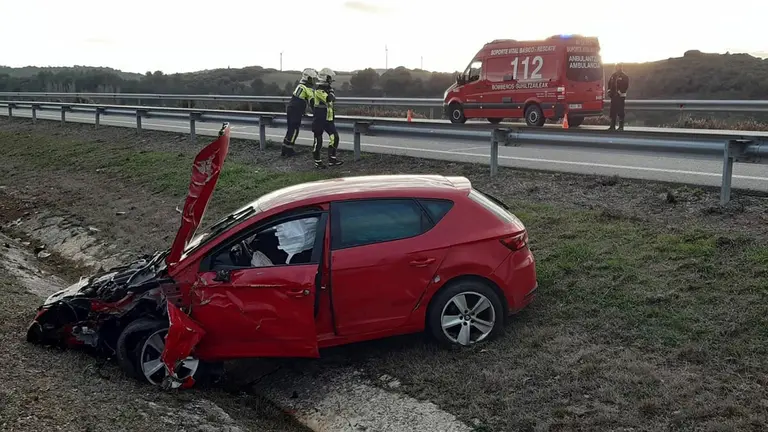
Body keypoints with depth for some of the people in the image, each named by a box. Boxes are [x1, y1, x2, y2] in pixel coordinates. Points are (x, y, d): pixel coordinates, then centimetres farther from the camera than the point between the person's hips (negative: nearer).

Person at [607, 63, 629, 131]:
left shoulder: (625, 77, -3)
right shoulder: (613, 75, 14)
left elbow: (626, 86, -11)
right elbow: (609, 84, 18)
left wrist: (619, 92, -17)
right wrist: (609, 91, 4)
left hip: (620, 96, -5)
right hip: (613, 96, 6)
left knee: (620, 111, -5)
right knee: (613, 111, 7)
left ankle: (621, 126, -1)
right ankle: (612, 126, 13)